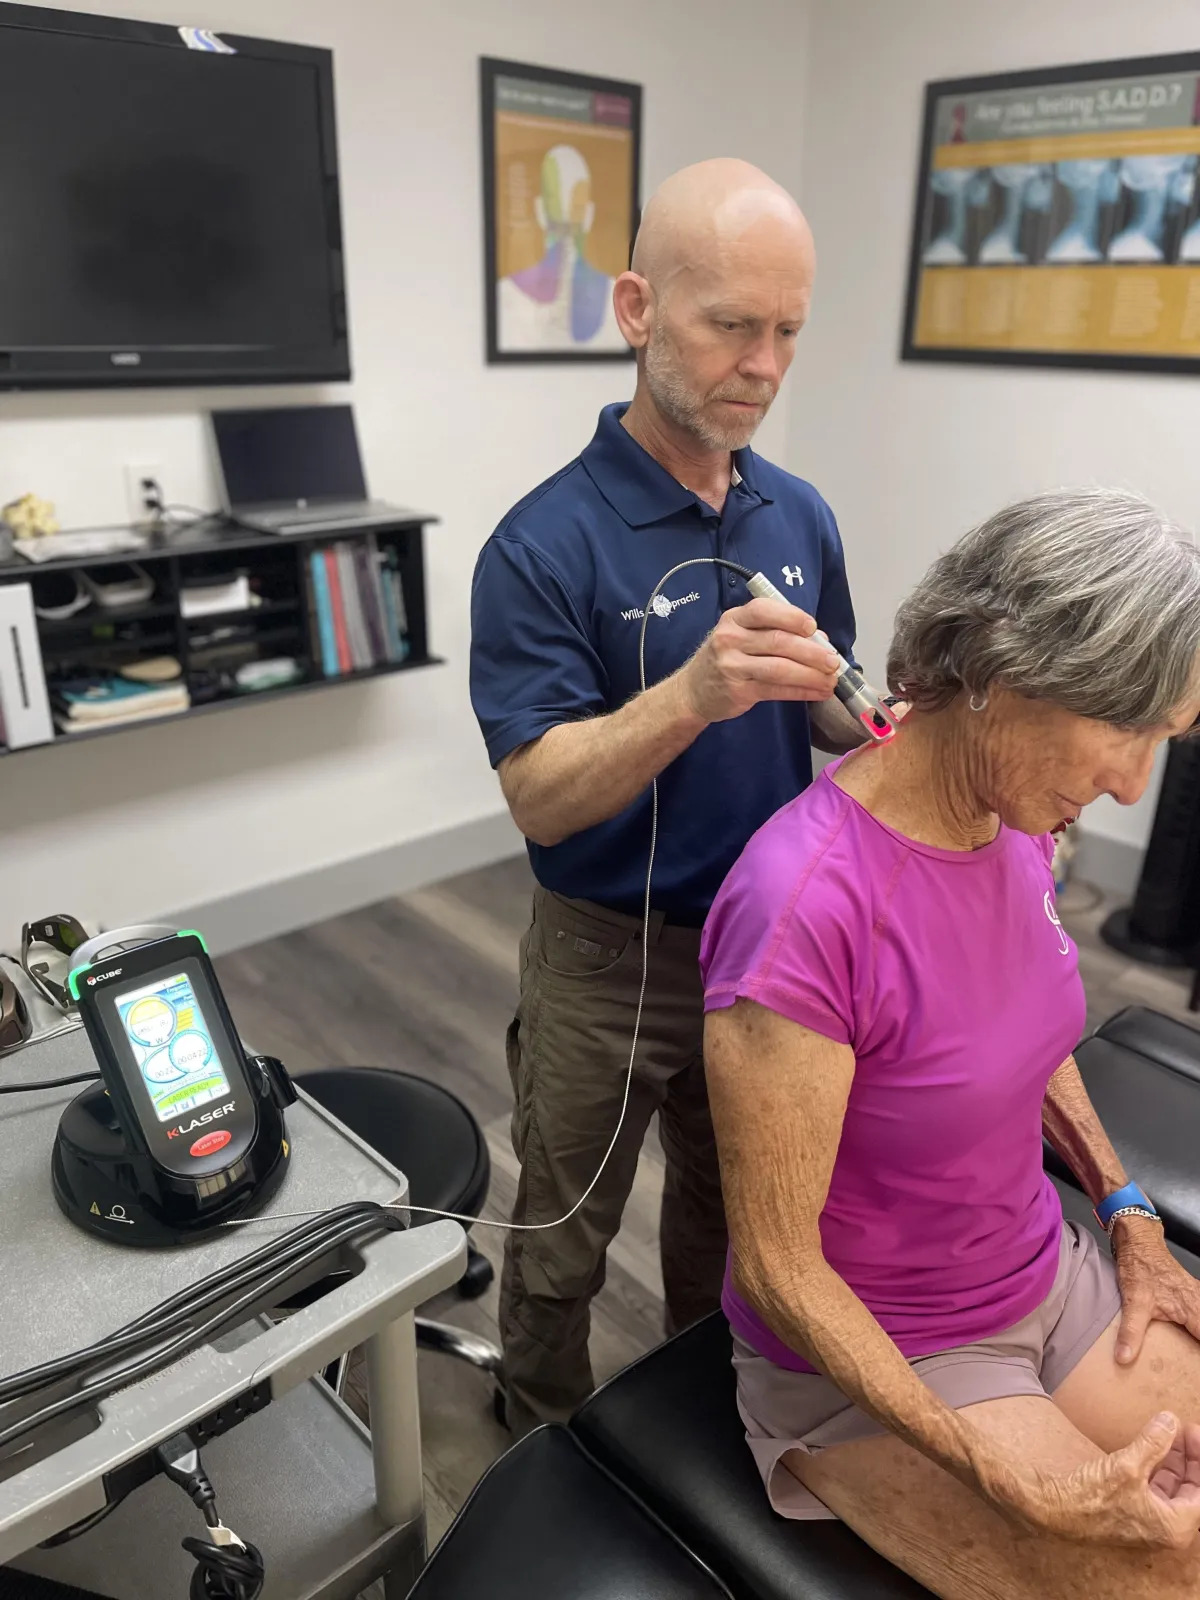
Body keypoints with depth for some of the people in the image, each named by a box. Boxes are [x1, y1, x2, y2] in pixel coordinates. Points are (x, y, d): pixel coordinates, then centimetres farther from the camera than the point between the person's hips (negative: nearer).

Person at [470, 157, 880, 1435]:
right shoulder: (544, 545, -19)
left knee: (731, 1210, 26)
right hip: (610, 954, -4)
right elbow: (537, 797, -23)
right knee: (563, 1241, 17)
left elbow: (823, 713, 8)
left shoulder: (801, 516, -1)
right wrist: (692, 694, -40)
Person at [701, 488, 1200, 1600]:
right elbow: (777, 1268, -21)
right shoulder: (806, 903, -31)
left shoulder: (1017, 821, -8)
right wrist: (1014, 1485, -21)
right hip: (870, 1358, -6)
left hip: (1055, 1279, 6)